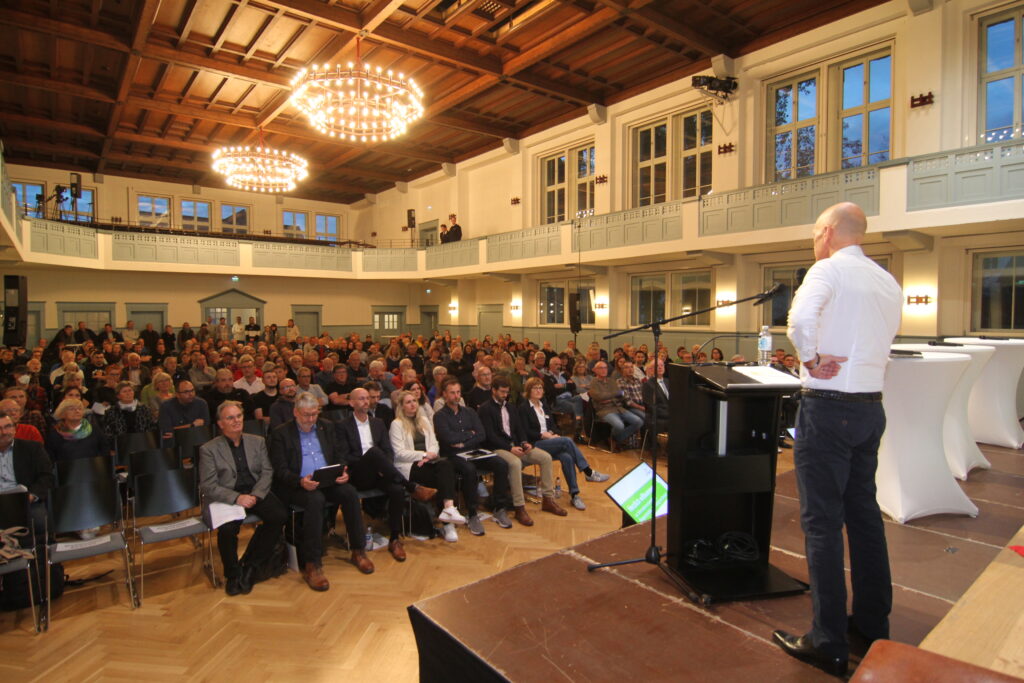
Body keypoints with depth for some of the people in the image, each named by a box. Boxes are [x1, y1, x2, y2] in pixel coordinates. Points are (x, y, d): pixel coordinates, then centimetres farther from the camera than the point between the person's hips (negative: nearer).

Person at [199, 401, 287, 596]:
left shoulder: (257, 442, 12)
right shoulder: (208, 449, 1)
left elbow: (267, 472, 7)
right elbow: (208, 486, -6)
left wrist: (256, 495, -12)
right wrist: (236, 498, -19)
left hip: (256, 493, 3)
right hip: (226, 497, -3)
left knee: (280, 516, -24)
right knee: (227, 529, -32)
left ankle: (250, 565, -4)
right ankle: (232, 574, -2)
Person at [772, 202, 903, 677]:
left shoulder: (829, 270, -10)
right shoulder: (889, 283, 14)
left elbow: (801, 320, -29)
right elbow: (882, 341, 17)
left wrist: (811, 359, -14)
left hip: (828, 406, -8)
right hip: (871, 405, 8)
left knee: (822, 520, -2)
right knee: (863, 512, 18)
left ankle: (829, 643, 7)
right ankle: (872, 624, 31)